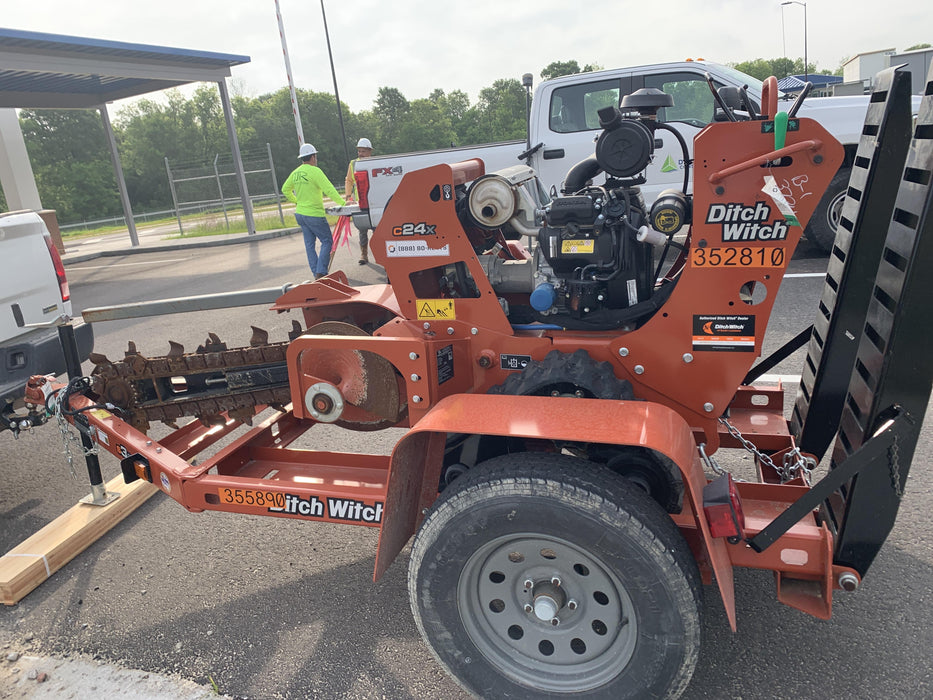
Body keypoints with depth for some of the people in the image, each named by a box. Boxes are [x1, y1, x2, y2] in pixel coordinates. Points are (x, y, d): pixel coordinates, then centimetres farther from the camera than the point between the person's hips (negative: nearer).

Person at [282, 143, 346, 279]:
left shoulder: (295, 173, 9)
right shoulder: (315, 171, -14)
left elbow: (285, 190, 20)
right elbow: (329, 189, -19)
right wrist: (342, 202, -13)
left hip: (300, 213, 8)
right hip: (314, 215, -8)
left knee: (309, 244, 12)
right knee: (327, 241, 1)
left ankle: (316, 273, 15)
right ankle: (321, 272, -8)